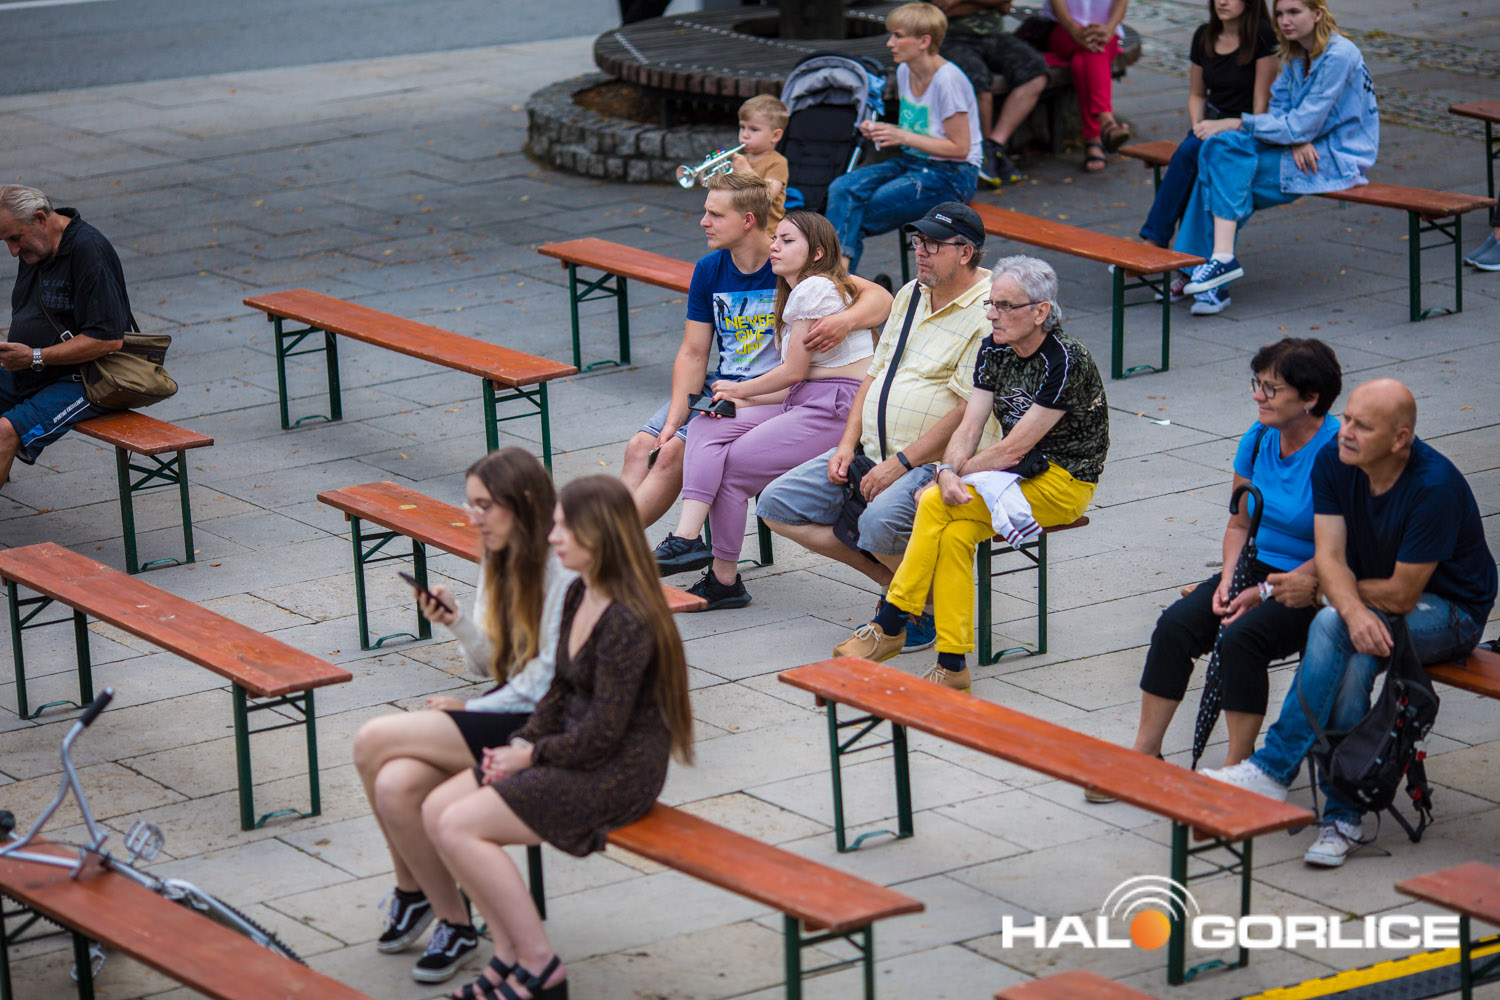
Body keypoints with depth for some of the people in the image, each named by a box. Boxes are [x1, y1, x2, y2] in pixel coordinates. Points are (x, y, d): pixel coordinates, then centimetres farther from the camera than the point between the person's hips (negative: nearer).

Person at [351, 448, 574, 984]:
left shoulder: (561, 573, -15)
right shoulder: (499, 563, 12)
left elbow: (548, 683, -15)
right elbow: (491, 665, 13)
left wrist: (470, 709, -5)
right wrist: (458, 622, -6)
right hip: (504, 710, 8)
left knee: (374, 741, -17)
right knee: (396, 786, -19)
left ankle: (413, 890, 4)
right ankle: (451, 921, 3)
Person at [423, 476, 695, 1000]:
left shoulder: (627, 621, -22)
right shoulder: (579, 596, 7)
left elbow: (603, 733, -22)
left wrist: (533, 754, -10)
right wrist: (522, 742, 0)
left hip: (619, 773, -10)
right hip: (575, 753, 10)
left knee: (460, 828, -17)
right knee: (437, 810, -1)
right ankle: (510, 952, 2)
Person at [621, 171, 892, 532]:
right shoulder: (709, 270, 6)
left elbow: (881, 298, -13)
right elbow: (693, 354, 4)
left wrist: (846, 320, -36)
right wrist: (674, 420, -10)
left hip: (769, 395, -6)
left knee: (674, 452, -22)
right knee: (640, 446, -14)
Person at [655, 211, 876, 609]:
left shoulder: (815, 289, -10)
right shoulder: (799, 291, 22)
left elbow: (794, 372, -10)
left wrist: (739, 390, 5)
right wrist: (746, 401, 5)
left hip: (838, 408, -10)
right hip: (805, 405, 10)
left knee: (732, 466, -14)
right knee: (707, 429, -7)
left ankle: (725, 578, -3)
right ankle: (687, 535, -23)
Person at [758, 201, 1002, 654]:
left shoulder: (988, 314, -14)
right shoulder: (911, 295, 15)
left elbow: (969, 412, -20)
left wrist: (901, 464, -20)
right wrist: (848, 444, 5)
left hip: (938, 463, -9)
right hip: (874, 452, 9)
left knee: (880, 522, -37)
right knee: (778, 505, 0)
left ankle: (932, 606, -6)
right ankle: (892, 581, 5)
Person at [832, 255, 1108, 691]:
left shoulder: (1065, 361, -20)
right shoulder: (993, 350, 4)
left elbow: (1014, 448, -20)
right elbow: (968, 427, -1)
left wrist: (946, 476, -15)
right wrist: (948, 472, -22)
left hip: (1064, 483, -7)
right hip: (1017, 476, 7)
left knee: (937, 505, -24)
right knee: (954, 534, -25)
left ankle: (890, 625, -13)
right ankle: (952, 665, -24)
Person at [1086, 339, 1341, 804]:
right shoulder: (1257, 439, 4)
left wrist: (1263, 593, -20)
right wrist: (1228, 579, -4)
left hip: (1315, 589, -7)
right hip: (1259, 570, 7)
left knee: (1241, 636, -31)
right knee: (1176, 624, -15)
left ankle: (1237, 768, -18)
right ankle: (1144, 755, -6)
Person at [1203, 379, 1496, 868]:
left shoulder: (1435, 487, -27)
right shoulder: (1333, 461, -9)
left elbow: (1402, 594, -23)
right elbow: (1330, 558, -14)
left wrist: (1332, 592, -7)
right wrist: (1353, 610, -35)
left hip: (1451, 611, -5)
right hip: (1369, 597, 5)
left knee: (1330, 627, -31)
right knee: (1354, 659, -30)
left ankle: (1274, 768, -26)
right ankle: (1344, 815, -24)